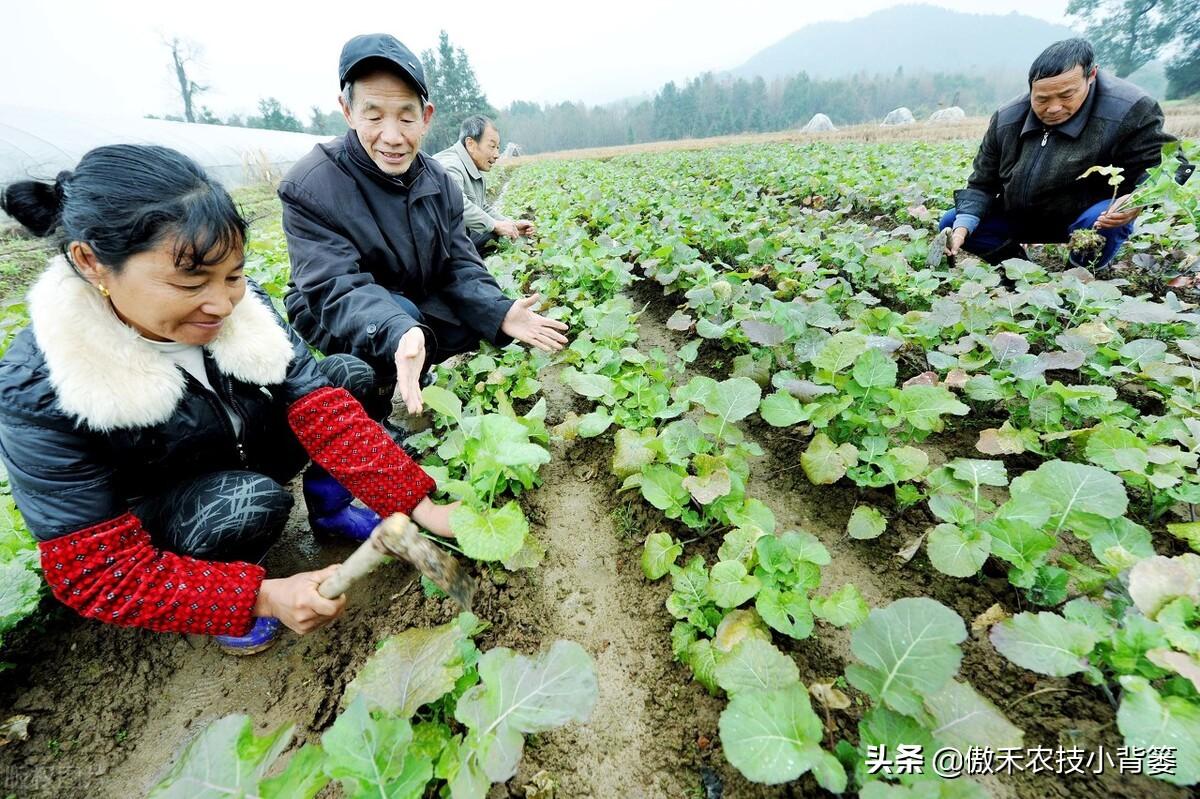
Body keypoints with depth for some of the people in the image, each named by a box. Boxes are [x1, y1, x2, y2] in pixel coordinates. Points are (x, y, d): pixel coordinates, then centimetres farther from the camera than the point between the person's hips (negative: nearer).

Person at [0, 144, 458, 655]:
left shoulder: (241, 304, -22)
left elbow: (324, 410, -24)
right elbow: (98, 573, -26)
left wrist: (419, 505, -32)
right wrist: (262, 595, -37)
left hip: (247, 452, 4)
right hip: (153, 525, -3)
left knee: (348, 374, -14)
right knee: (253, 500, -35)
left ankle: (328, 505, 7)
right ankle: (223, 591, -1)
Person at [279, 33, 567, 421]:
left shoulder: (440, 183, -6)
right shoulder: (309, 188, -23)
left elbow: (459, 267, -10)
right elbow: (336, 289, -33)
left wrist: (500, 312, -31)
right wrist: (400, 334, -54)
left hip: (418, 309, 6)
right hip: (333, 320, -5)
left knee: (482, 317, -11)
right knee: (399, 314, -34)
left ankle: (414, 379, 9)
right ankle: (365, 419, -9)